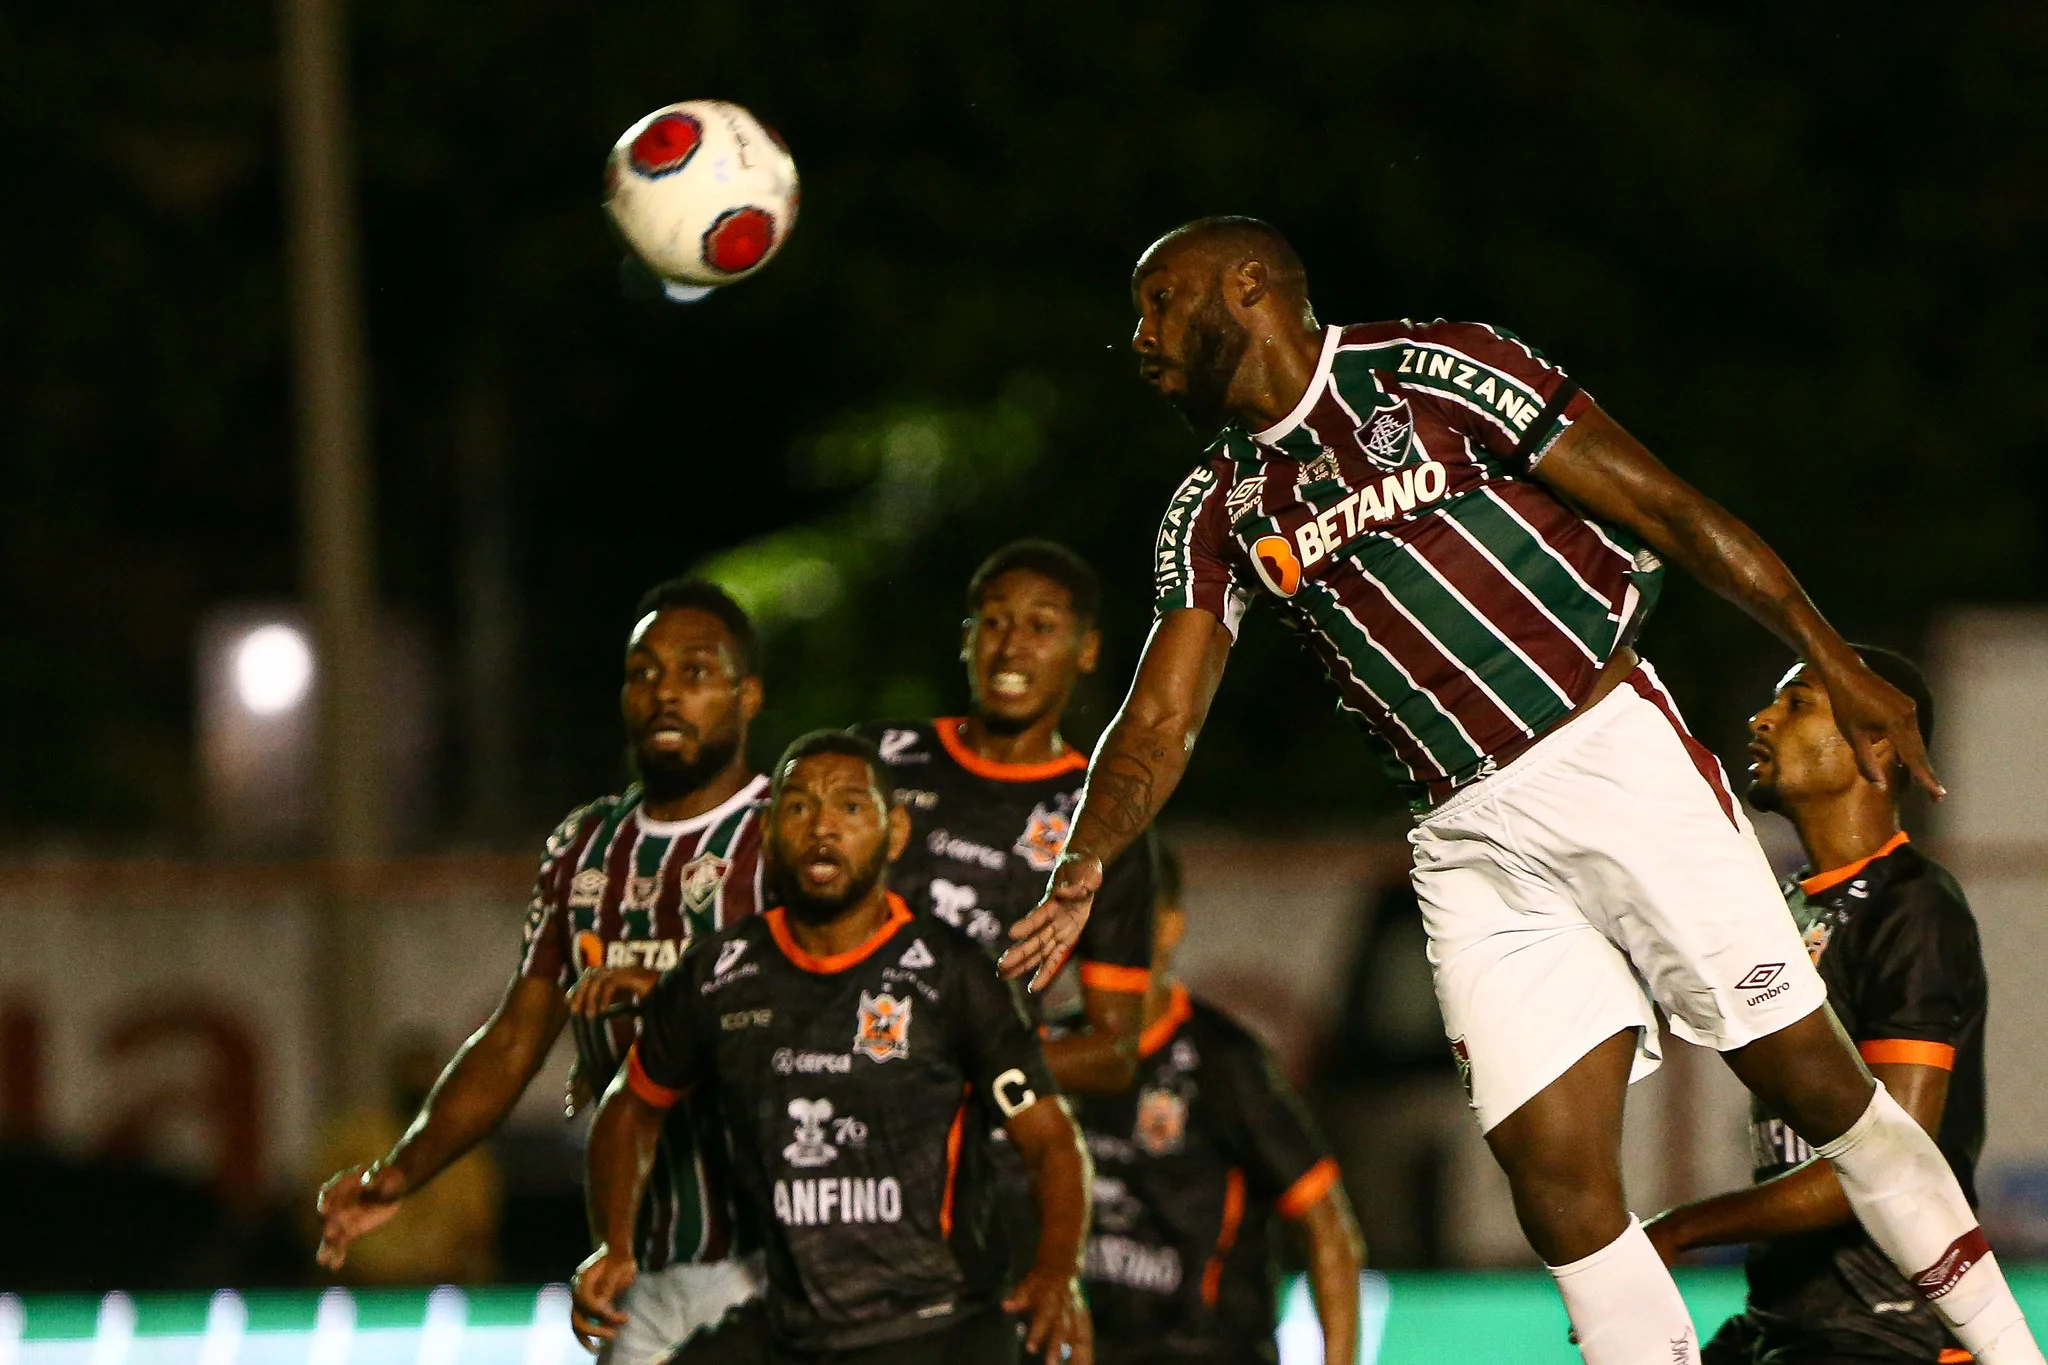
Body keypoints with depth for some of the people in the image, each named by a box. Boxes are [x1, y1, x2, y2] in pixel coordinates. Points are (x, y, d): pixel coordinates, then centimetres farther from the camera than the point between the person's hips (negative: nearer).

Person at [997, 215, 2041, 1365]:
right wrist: (1081, 871, -14)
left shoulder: (1428, 374, -4)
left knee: (1811, 1080, -4)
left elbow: (1665, 508, -4)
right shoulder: (1220, 514, 13)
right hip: (1471, 843, 5)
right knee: (1558, 1182, -6)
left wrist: (1836, 664, -6)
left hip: (1614, 759, -5)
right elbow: (1161, 723, 6)